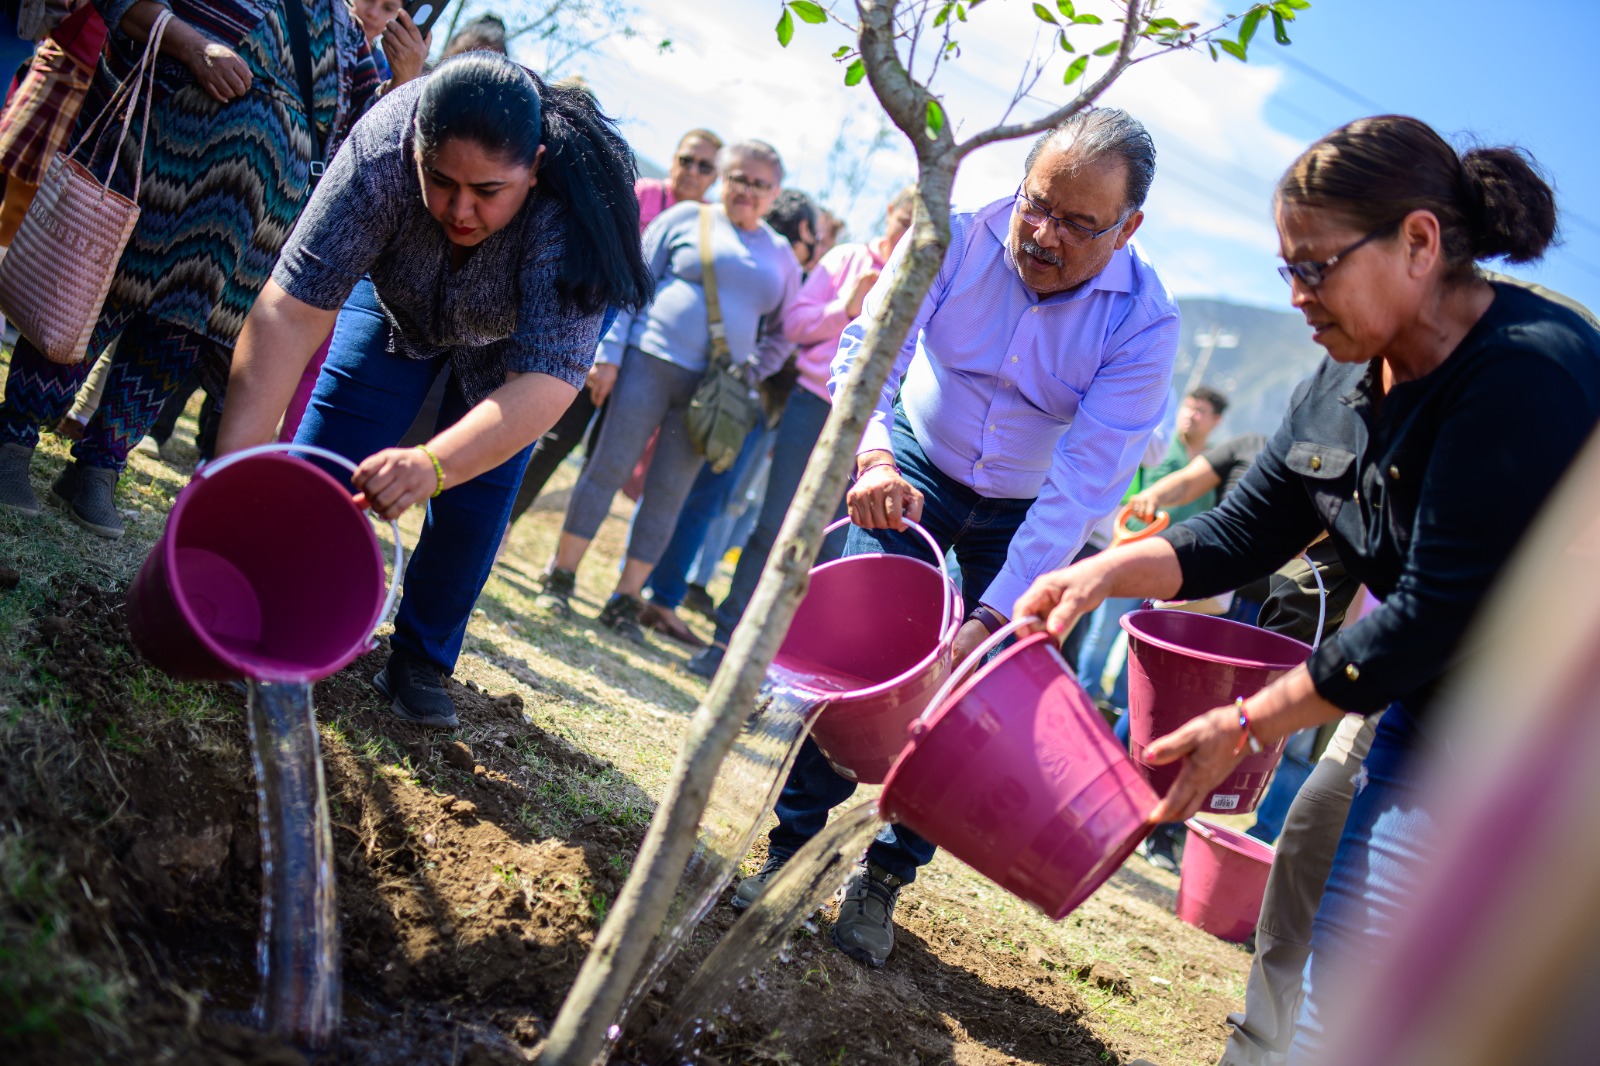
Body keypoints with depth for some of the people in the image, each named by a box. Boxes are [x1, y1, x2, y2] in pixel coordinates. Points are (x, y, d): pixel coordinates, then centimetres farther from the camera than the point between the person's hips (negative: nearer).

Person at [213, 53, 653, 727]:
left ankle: (421, 661, 9)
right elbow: (293, 309, -42)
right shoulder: (383, 152, -39)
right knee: (331, 449, -9)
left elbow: (547, 378, -48)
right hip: (398, 292, 1)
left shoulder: (574, 209, -42)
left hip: (516, 329, -1)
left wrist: (432, 464, -64)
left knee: (478, 484, -9)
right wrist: (234, 468, -50)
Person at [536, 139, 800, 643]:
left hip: (711, 391, 3)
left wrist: (750, 375, 0)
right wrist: (609, 353, -7)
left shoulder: (780, 255, 13)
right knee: (610, 467, -3)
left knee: (668, 493, 3)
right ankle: (559, 578, 8)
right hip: (652, 361, -3)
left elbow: (782, 332, 16)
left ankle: (625, 602, 10)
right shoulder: (685, 218, 4)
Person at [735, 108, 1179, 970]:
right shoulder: (957, 239, -22)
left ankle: (882, 879, 14)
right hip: (920, 465, 1)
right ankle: (794, 847, 4)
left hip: (1027, 514, 0)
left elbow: (1084, 484, -30)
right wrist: (871, 457, -46)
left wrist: (993, 618, -36)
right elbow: (866, 351, -24)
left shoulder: (1145, 323, -26)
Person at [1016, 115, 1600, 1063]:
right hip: (1429, 714, 8)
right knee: (1340, 989, 12)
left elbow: (1439, 612, -26)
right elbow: (1245, 532, 7)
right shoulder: (1349, 381, 1)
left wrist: (1249, 724, -19)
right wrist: (1106, 573, -10)